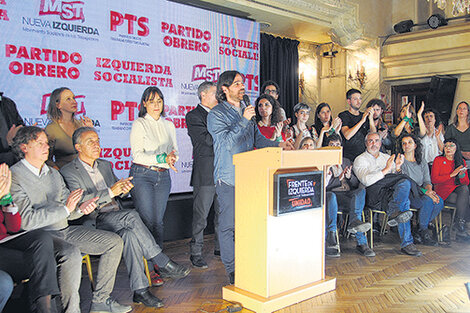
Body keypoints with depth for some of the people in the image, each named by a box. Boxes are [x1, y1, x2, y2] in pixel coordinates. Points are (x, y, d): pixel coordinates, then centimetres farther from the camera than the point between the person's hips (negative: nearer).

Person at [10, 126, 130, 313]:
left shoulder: (53, 173, 17)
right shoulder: (14, 177, -8)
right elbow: (26, 220, -18)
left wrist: (80, 209, -9)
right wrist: (65, 209, -22)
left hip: (64, 230, 8)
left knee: (114, 242, -2)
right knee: (72, 253, -38)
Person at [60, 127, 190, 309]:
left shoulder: (105, 165, 21)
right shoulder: (68, 172, 1)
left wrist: (124, 189, -4)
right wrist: (110, 192, -24)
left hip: (116, 218, 5)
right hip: (94, 223, -5)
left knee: (130, 234, -30)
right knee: (131, 216, -32)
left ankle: (140, 290, -29)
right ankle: (162, 263, -25)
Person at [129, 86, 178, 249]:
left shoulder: (169, 125, 15)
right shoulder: (139, 124, 0)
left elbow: (175, 150, 14)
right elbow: (138, 155, -9)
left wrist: (171, 159, -10)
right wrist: (162, 158, -21)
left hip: (163, 176, 4)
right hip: (142, 175, -4)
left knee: (158, 221, 5)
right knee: (147, 221, -7)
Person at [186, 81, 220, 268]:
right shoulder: (193, 116, -3)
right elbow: (207, 139, -15)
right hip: (205, 172, -7)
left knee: (222, 212, 13)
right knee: (201, 215, -2)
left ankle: (220, 247, 26)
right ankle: (196, 253, 7)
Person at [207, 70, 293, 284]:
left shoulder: (246, 111, 16)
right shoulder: (216, 114, -5)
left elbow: (257, 138, 20)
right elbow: (228, 142, -16)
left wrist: (278, 145, 5)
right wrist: (244, 120, -18)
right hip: (228, 177, -6)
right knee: (228, 224, 0)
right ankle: (231, 269, 11)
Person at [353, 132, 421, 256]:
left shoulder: (387, 157, 27)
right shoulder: (360, 160, 8)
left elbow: (396, 179, 18)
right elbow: (367, 181, -10)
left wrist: (397, 168, -1)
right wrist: (386, 170, -16)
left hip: (391, 192, 5)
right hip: (373, 196, -5)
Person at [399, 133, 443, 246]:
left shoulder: (423, 164, 17)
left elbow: (427, 181, 8)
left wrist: (429, 189, -18)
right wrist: (425, 192, -20)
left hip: (420, 194, 5)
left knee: (439, 201, -24)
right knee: (428, 201, -31)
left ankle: (422, 227, -8)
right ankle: (423, 231, -13)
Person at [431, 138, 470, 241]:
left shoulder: (461, 161, 15)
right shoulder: (438, 160, 4)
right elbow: (434, 180, -8)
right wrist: (451, 175, -15)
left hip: (458, 190, 3)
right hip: (443, 192, -3)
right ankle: (462, 231, -22)